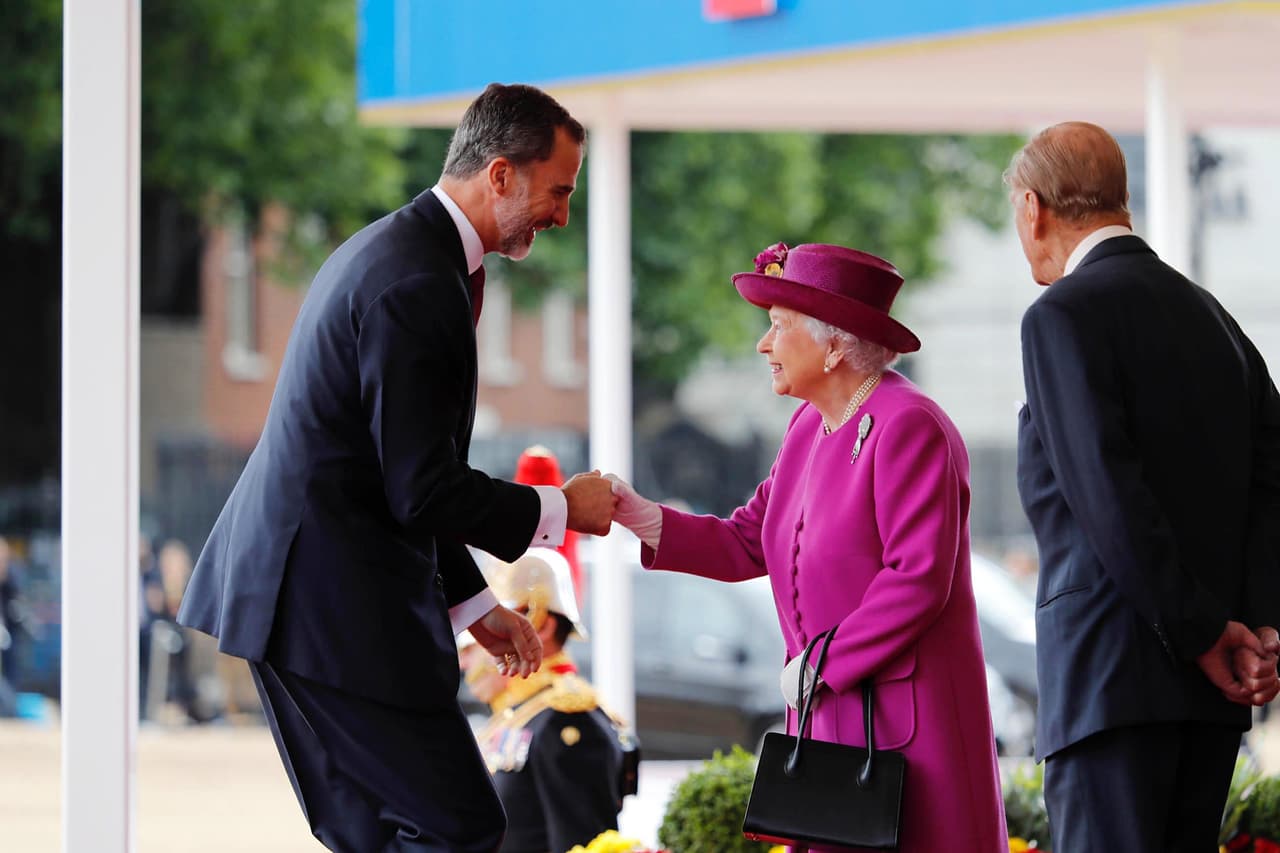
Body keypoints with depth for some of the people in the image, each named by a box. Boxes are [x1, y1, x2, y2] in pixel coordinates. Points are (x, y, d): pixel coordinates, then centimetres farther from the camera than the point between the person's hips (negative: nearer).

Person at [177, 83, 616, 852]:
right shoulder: (417, 285, -18)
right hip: (340, 606, -11)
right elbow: (423, 493, -20)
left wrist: (472, 603, 22)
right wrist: (560, 511, -5)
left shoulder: (392, 252, 17)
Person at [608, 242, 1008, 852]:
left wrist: (822, 664, -16)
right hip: (831, 711, 9)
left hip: (907, 719, -8)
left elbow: (919, 579, -20)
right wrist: (645, 520, -1)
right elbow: (748, 544, 12)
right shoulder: (810, 425, 14)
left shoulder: (908, 428, -15)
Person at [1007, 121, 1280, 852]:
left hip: (1115, 675, -8)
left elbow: (1107, 495, -17)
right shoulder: (1209, 317, 17)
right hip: (1210, 691, 8)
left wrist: (1201, 633, -12)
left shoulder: (1065, 316, -7)